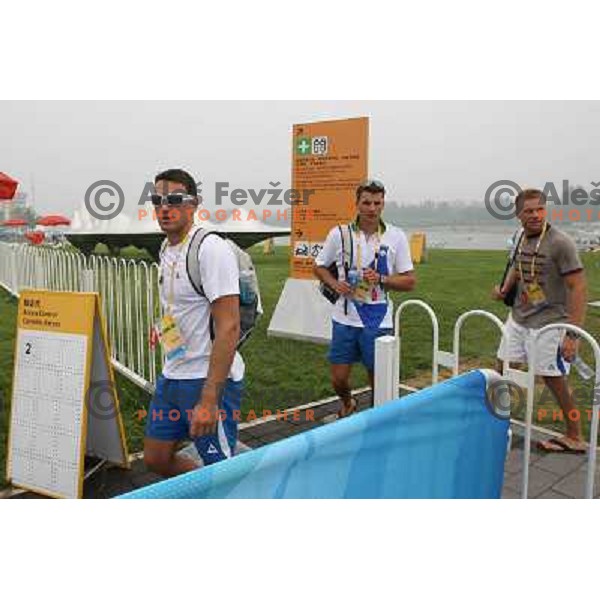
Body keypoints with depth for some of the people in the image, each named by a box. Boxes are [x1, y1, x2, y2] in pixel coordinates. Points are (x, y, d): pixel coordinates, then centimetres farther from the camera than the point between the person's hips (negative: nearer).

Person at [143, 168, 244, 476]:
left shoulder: (211, 249, -18)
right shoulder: (166, 249, 11)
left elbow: (229, 328, -24)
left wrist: (209, 400, -27)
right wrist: (172, 371, 21)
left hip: (210, 380, -9)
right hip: (172, 375, 9)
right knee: (156, 459, 18)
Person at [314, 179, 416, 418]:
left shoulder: (396, 237, -1)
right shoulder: (339, 233, 0)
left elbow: (409, 281, 2)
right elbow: (319, 267, 12)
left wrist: (381, 279, -15)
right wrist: (335, 284, -8)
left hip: (378, 321, -1)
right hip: (345, 319, 1)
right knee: (338, 379, 7)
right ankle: (347, 405, 41)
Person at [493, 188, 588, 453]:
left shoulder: (559, 243, -16)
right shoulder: (521, 239, 4)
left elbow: (578, 287, -18)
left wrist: (573, 334, -23)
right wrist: (504, 288, 3)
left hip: (548, 323, -7)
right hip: (518, 318, 7)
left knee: (555, 379, 3)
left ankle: (574, 438, 22)